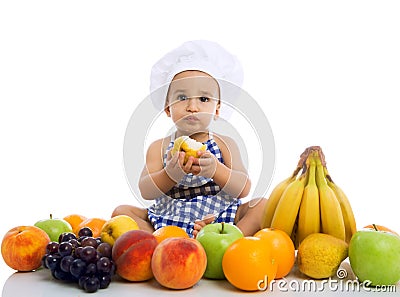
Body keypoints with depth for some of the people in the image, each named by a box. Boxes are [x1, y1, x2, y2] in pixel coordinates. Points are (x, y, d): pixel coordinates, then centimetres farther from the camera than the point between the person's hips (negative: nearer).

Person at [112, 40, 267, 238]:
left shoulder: (224, 145, 3)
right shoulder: (159, 148, 5)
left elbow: (244, 189, -7)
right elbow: (145, 191, -7)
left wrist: (216, 170, -26)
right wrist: (171, 174, -27)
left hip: (219, 218, 0)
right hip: (169, 220, 1)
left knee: (263, 206, -20)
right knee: (121, 212, -14)